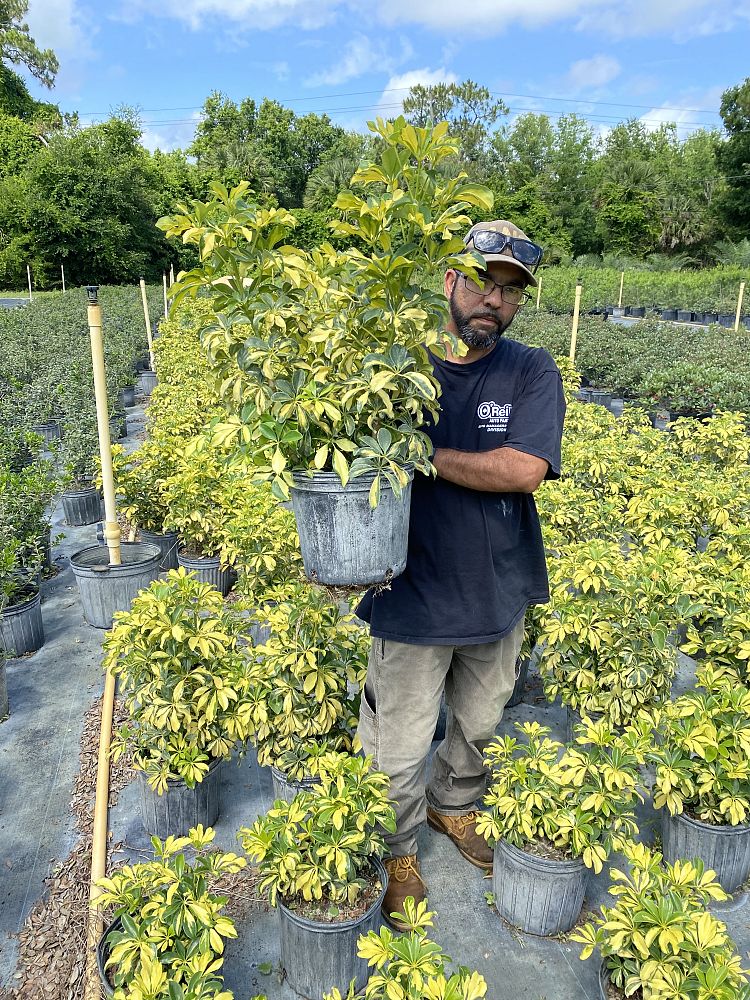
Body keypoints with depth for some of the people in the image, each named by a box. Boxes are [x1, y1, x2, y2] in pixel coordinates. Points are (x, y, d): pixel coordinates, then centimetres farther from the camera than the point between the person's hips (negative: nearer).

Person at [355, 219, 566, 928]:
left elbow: (524, 469, -20)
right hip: (413, 597, -2)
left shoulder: (533, 373, -5)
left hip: (499, 594, 3)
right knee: (398, 746, 10)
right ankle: (398, 850, 39)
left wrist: (425, 453, -22)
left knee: (480, 725, 25)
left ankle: (453, 805, 55)